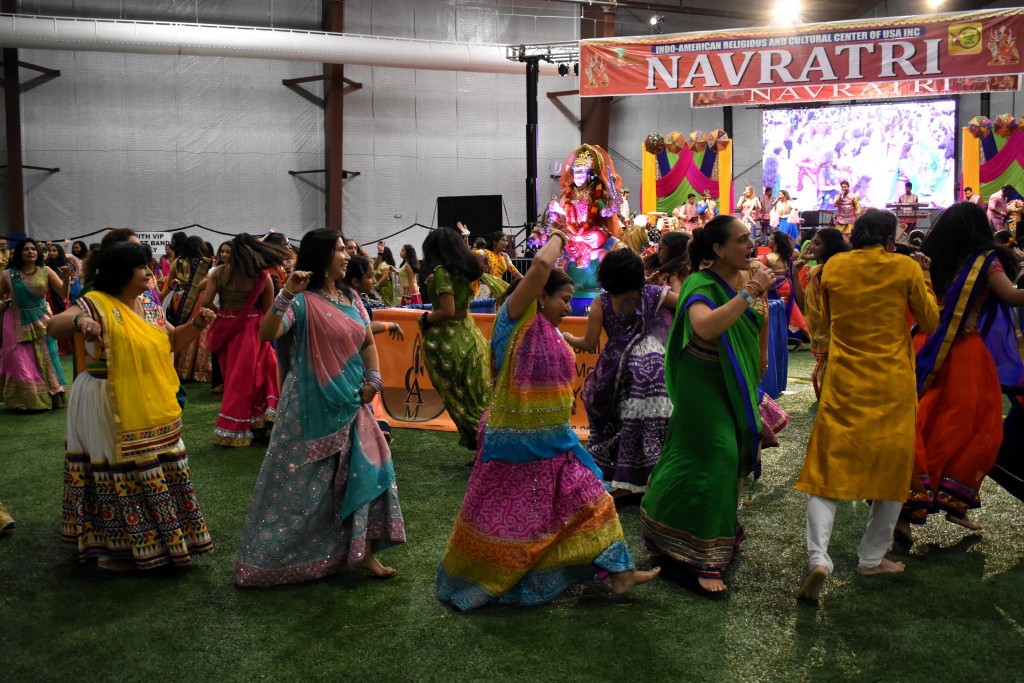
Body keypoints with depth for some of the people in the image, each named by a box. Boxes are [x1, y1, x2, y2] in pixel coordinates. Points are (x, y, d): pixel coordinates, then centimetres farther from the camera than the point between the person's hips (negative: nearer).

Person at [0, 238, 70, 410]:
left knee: (45, 361, 8)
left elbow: (64, 294, -7)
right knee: (20, 363, 1)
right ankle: (24, 401, 15)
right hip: (18, 324, -1)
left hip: (41, 323, 1)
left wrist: (66, 278, -25)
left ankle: (48, 397, 23)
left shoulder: (46, 271, -3)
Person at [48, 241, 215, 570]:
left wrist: (197, 324, 1)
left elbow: (173, 341, 19)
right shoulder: (97, 303, -11)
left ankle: (155, 539, 30)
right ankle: (112, 546, 12)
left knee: (156, 475, 14)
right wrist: (78, 321, -43)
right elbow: (53, 327, -22)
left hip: (151, 408, 7)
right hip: (109, 406, -7)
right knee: (120, 473, -3)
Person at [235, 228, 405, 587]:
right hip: (312, 407, -6)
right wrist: (286, 294, -35)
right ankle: (275, 555, 18)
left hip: (351, 405, 7)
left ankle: (363, 552, 16)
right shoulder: (303, 301, -12)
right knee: (302, 482, 2)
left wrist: (373, 379, 3)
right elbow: (266, 334, -25)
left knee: (365, 471, 6)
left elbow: (367, 342, 17)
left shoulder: (351, 298, 9)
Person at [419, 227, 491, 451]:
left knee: (458, 399, 3)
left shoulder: (442, 272, -13)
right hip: (469, 334, 7)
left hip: (447, 340, -7)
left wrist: (426, 319, -3)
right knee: (480, 399, 12)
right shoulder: (467, 268, 8)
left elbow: (447, 311, -20)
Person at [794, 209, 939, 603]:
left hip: (844, 384, 1)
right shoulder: (906, 269, -6)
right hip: (893, 386, -1)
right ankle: (872, 558, 21)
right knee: (891, 467, 14)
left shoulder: (834, 267, 1)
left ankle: (819, 557, -16)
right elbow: (930, 323, 5)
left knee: (829, 468, 2)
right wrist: (923, 277, 13)